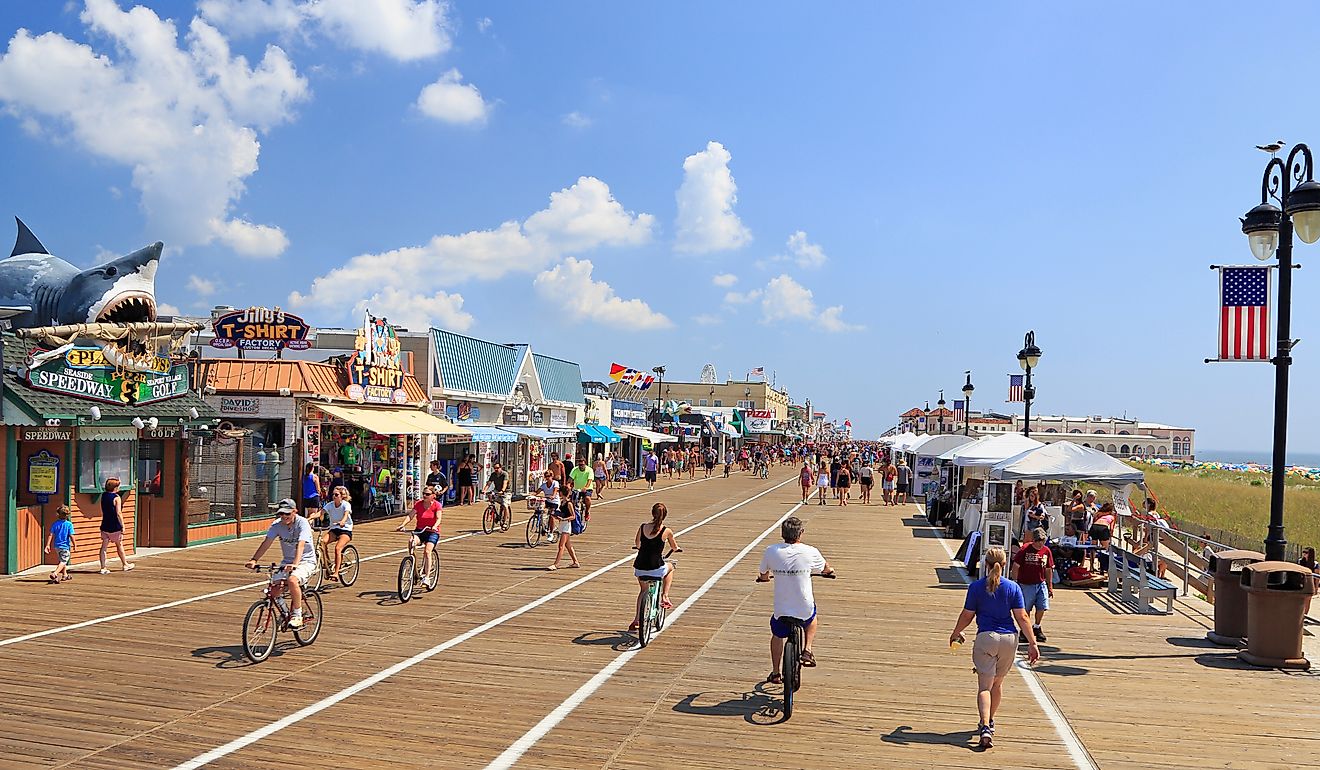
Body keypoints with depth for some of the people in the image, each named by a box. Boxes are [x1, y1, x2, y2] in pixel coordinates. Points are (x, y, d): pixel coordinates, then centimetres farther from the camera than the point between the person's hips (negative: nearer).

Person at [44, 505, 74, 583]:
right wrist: (74, 544, -1)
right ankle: (55, 574, -27)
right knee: (63, 562, -6)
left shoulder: (55, 524, 1)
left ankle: (65, 575, 35)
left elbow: (51, 535, -2)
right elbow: (71, 536, -12)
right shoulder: (69, 524, -11)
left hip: (57, 546, 6)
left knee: (61, 561, 22)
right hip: (65, 546, -6)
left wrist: (48, 545, 1)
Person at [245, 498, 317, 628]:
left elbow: (301, 545, -32)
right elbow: (266, 543, -11)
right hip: (287, 562, 5)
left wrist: (295, 564, -46)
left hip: (305, 561, -5)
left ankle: (297, 616, -18)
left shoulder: (302, 523, -19)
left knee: (292, 580, -33)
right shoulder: (278, 524, -5)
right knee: (275, 589, -14)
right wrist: (254, 560, -25)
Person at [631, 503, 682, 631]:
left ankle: (637, 620, 27)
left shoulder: (642, 528, 1)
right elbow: (674, 548, 12)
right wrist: (677, 548, 37)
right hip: (656, 568, -3)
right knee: (670, 567, 32)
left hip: (639, 567, 3)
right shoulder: (666, 531, -6)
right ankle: (664, 597, 23)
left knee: (643, 590, 30)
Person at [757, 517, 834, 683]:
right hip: (805, 609, 0)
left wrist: (764, 577, 33)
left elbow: (763, 576, 8)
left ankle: (775, 673, 36)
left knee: (777, 635, 31)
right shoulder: (810, 552, -11)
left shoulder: (771, 552, -10)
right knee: (812, 619, 37)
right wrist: (830, 570, 36)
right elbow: (825, 569, 11)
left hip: (781, 610, 0)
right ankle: (807, 649, 24)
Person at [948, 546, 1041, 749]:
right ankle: (989, 721, 35)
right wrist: (1032, 643, 2)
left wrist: (955, 633, 18)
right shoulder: (1013, 587, 0)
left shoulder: (976, 586, -3)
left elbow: (967, 616, 2)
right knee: (997, 683, 21)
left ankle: (985, 727, -23)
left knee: (984, 686, -4)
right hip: (1009, 639, 3)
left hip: (985, 637, -3)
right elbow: (1022, 617, -3)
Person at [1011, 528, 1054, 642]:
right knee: (1025, 610, 5)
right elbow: (1016, 566, -7)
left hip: (1041, 584, 3)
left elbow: (1048, 570, 11)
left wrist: (1050, 587, 12)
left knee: (1042, 607, -6)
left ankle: (1037, 627, 20)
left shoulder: (1046, 550, 4)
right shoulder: (1024, 549, -10)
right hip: (1026, 585, -3)